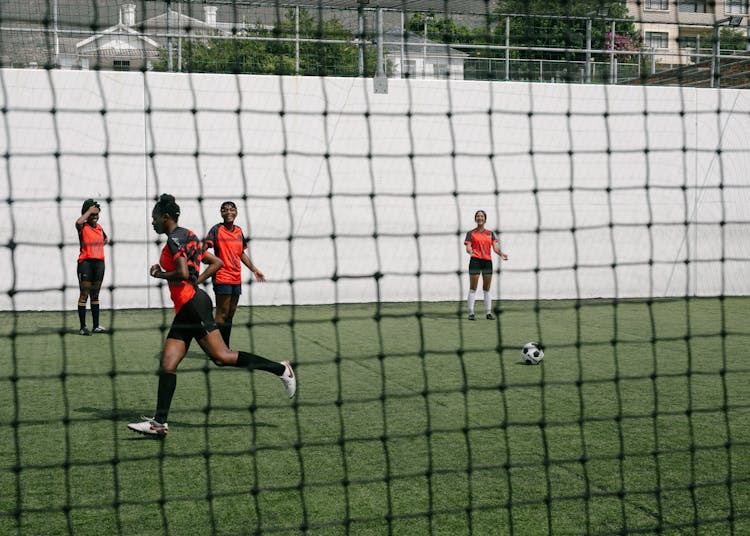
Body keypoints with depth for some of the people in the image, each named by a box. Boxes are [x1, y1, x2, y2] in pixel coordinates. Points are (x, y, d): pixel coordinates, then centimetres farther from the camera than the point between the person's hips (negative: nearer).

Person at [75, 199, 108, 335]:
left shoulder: (99, 227, 14)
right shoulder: (83, 227, -4)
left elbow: (106, 239, 34)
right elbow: (78, 222, -30)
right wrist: (89, 210, -19)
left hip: (99, 262, 6)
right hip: (86, 262, -6)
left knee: (95, 295, 13)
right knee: (84, 295, -7)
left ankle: (96, 325, 18)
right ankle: (83, 327, -6)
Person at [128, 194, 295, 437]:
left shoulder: (175, 238, -8)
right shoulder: (187, 237, 21)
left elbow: (183, 274, -21)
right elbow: (217, 262, 25)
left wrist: (158, 274, -4)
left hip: (194, 304, -10)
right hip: (184, 309, 10)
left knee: (221, 356, -12)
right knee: (167, 363, 2)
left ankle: (280, 369, -4)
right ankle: (159, 422, -2)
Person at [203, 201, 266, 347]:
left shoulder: (239, 231, 13)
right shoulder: (217, 229, -6)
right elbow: (204, 249, -17)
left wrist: (254, 269, 26)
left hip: (236, 278, 7)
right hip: (222, 278, -7)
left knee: (230, 314, 11)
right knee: (222, 313, -9)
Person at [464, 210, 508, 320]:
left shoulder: (490, 233, 13)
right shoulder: (471, 233, 6)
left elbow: (495, 247, 4)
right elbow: (468, 248, -4)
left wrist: (501, 254, -17)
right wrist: (470, 251, -28)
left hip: (487, 261, 3)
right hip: (475, 261, -3)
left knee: (487, 288, 6)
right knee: (473, 288, -4)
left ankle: (488, 313, 10)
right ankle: (471, 313, -1)